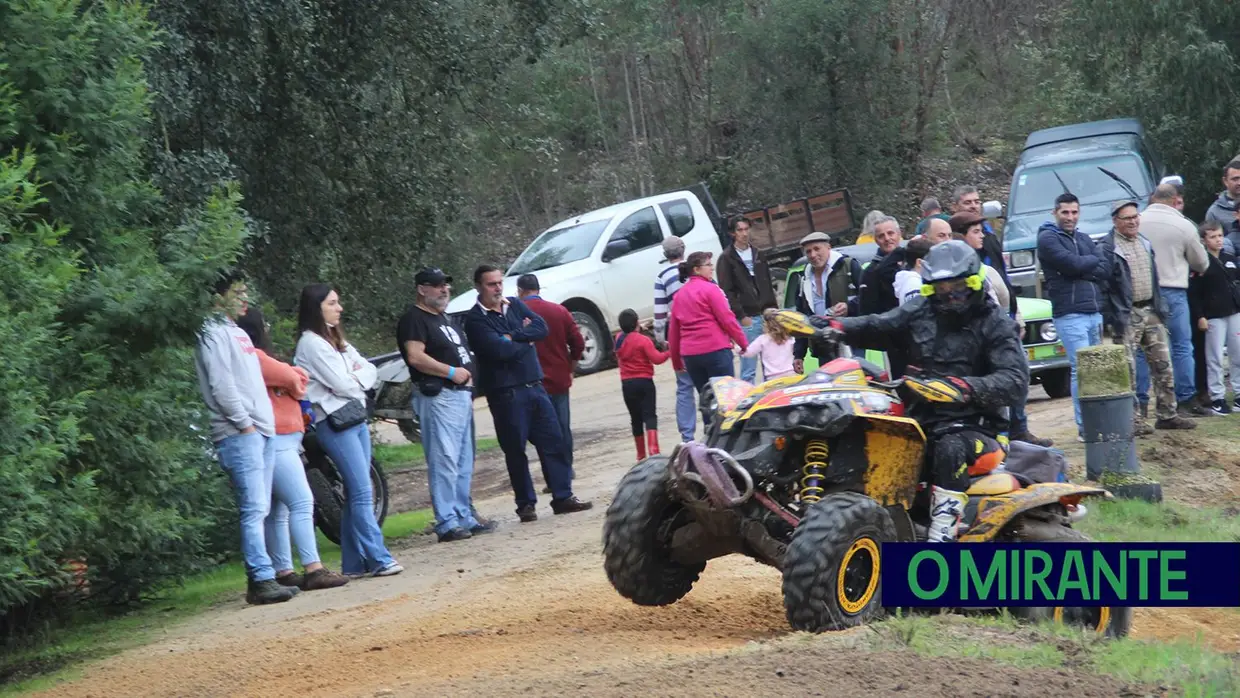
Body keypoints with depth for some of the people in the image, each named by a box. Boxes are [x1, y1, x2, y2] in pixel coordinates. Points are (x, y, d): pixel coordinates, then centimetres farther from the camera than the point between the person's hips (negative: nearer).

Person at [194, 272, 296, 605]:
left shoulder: (237, 333, 23)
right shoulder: (214, 334, -7)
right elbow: (221, 385, -15)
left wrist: (265, 423, 18)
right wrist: (245, 424, -14)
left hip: (261, 431, 10)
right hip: (239, 436, -10)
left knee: (259, 509, 9)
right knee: (253, 508, -14)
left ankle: (259, 579, 12)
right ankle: (262, 580, -17)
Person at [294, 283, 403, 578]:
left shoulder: (337, 340, 19)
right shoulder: (311, 343, -10)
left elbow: (370, 371, 15)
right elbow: (341, 384, -15)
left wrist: (357, 377, -6)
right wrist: (357, 378, 5)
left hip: (356, 418, 9)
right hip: (334, 423, -9)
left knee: (356, 493, 8)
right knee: (362, 492, -13)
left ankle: (354, 563, 12)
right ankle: (379, 559, -14)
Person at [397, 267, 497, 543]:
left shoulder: (443, 318, 22)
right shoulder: (414, 319, -9)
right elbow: (415, 357, -21)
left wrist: (467, 372, 15)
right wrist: (452, 372, -19)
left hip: (461, 394, 10)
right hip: (437, 396, -10)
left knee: (464, 461, 14)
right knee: (444, 460, -12)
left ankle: (464, 517, 21)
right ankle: (447, 523, -14)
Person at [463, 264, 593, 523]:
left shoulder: (515, 305, 12)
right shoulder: (475, 320, -7)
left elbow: (541, 327, -2)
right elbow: (499, 350, -19)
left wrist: (512, 337, -13)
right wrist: (526, 340, -3)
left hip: (534, 385, 6)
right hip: (505, 392, -6)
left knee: (553, 441, 5)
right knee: (515, 450, 1)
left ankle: (563, 497, 11)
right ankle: (526, 504, 10)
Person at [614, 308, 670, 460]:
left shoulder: (619, 339, 4)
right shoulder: (643, 340, -12)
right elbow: (656, 359, -16)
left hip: (627, 384, 4)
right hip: (644, 382, -4)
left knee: (636, 419, 13)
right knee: (649, 416, -6)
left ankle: (641, 454, 20)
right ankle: (653, 449, -24)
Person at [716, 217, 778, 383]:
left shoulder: (759, 255, 16)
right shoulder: (727, 259, -1)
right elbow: (726, 291, -7)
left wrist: (773, 309, 11)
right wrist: (741, 316, -14)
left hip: (766, 315, 5)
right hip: (747, 318, -5)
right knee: (748, 370, -7)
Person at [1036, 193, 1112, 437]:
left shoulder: (1084, 239, 19)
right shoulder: (1047, 239, -3)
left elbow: (1106, 270, 8)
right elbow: (1073, 263, -16)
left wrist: (1083, 269, -9)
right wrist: (1094, 261, 2)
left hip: (1094, 313, 7)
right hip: (1070, 314, -7)